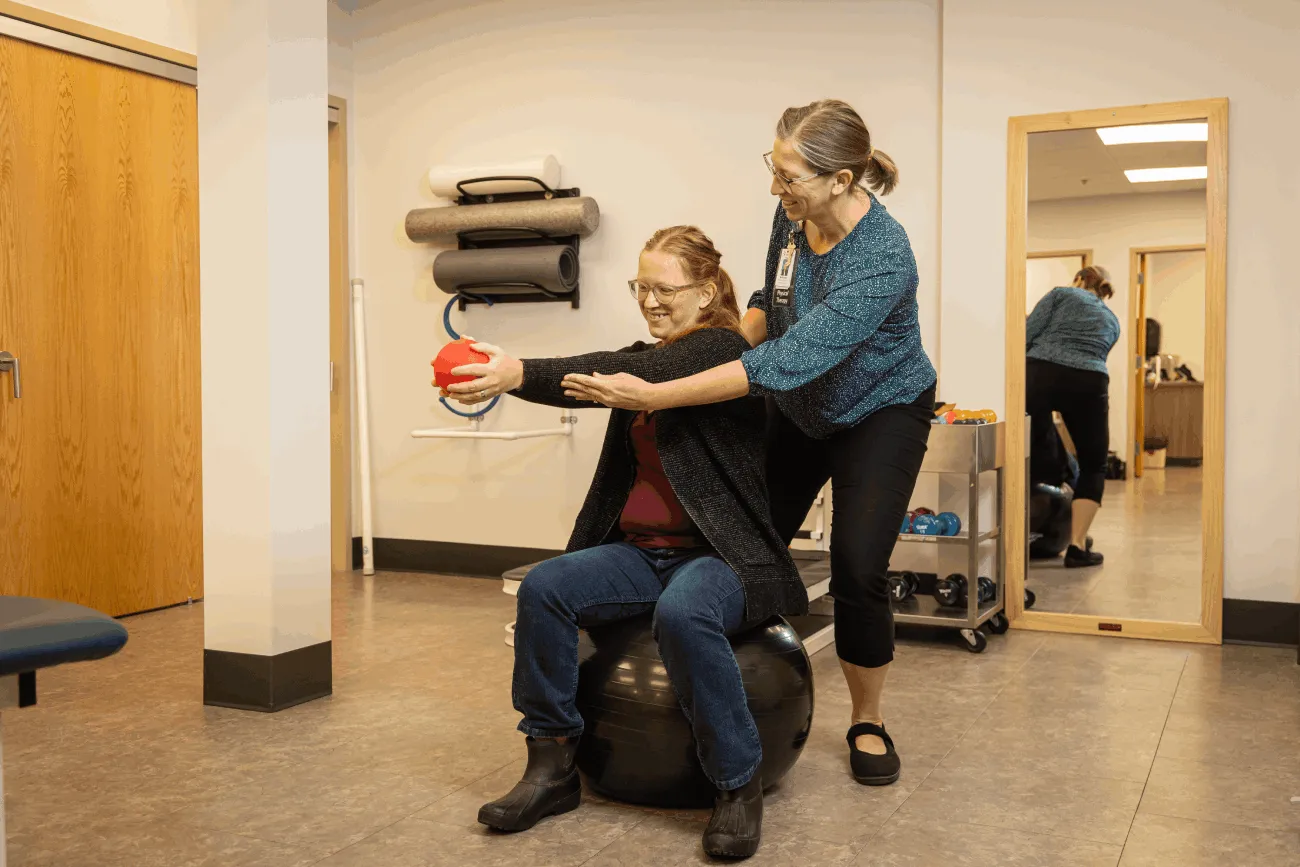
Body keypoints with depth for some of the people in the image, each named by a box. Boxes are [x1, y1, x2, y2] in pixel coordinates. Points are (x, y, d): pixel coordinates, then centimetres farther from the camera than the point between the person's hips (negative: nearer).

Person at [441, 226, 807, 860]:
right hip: (640, 551, 7)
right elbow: (596, 376, -2)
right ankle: (552, 765, -4)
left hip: (718, 553, -6)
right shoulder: (646, 357, 16)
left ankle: (739, 785, -16)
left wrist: (519, 374, -35)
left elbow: (634, 375, -24)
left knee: (682, 613, -37)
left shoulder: (723, 349, -7)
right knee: (543, 588, -17)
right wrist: (495, 375, -21)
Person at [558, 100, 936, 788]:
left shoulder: (881, 259, -36)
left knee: (857, 569, -13)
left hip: (879, 414, -6)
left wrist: (652, 396, -43)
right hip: (797, 407, 6)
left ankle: (868, 723, 12)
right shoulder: (793, 214, -15)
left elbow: (788, 362, -42)